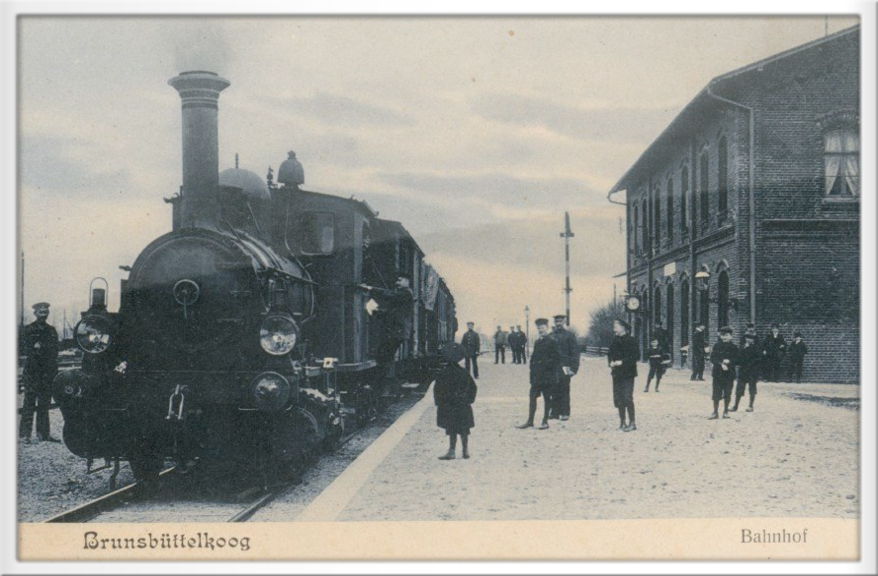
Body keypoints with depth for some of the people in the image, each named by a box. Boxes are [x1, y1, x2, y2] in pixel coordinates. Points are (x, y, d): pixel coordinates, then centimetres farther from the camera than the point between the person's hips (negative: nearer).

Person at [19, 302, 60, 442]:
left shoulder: (51, 330, 14)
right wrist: (34, 348, -20)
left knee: (44, 404, 7)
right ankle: (25, 434, -2)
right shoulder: (27, 330, 0)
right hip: (32, 371, -5)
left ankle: (43, 433, 12)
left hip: (48, 372, 5)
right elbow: (21, 350, -3)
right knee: (29, 403, -5)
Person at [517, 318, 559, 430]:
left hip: (547, 376, -6)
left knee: (547, 398, 2)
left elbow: (557, 358, -9)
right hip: (536, 375, 6)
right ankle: (530, 421, 9)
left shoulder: (551, 342, -7)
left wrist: (547, 365, -15)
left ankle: (545, 421, 10)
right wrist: (532, 372, 9)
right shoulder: (537, 342, 14)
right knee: (532, 397, 5)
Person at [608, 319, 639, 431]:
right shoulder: (615, 341, 12)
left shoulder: (631, 340, -7)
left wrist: (622, 362, -18)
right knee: (619, 399, 8)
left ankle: (632, 423, -5)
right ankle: (622, 422, 17)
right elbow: (610, 354, 19)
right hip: (617, 373, 7)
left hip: (627, 373, -7)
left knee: (627, 398, -11)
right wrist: (611, 362, -2)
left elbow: (636, 355, -13)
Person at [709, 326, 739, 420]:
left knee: (727, 394, 6)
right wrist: (721, 363, -16)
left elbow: (737, 361, 0)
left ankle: (725, 411, 17)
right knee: (716, 394, -1)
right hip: (718, 373, 0)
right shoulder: (717, 346, 3)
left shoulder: (734, 348, 3)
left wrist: (729, 362, -16)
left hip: (729, 374, 0)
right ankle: (715, 412, 6)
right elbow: (712, 359, -3)